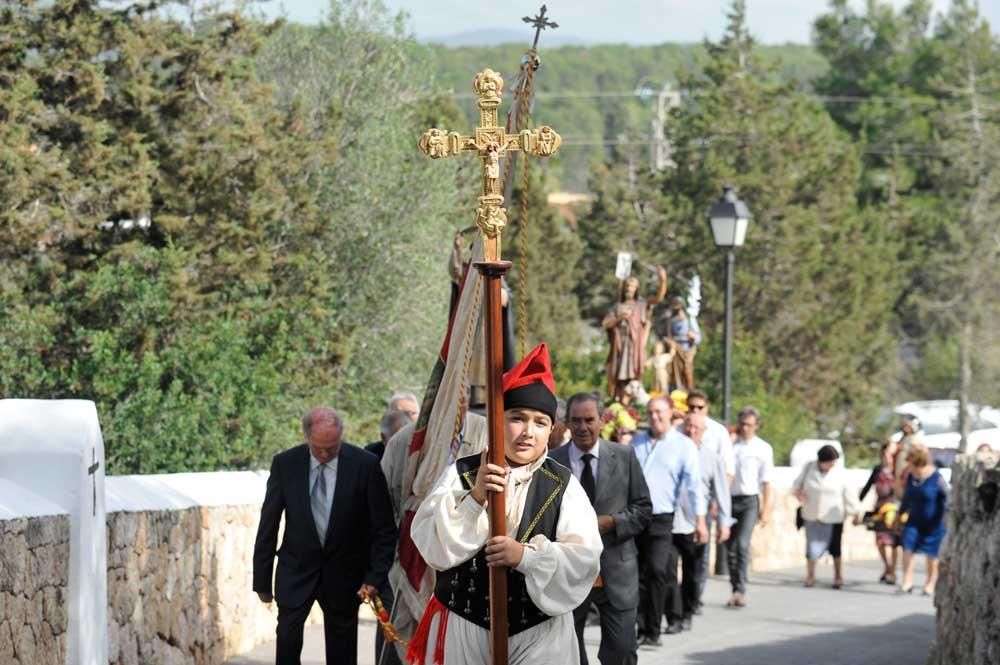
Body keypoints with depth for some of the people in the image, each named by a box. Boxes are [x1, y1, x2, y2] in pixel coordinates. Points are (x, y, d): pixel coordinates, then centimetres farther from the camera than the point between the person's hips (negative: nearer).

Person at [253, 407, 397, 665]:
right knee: (287, 642, -13)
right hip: (297, 569, 0)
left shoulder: (365, 465, -10)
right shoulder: (285, 464, -7)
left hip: (343, 574, 0)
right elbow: (268, 525, 0)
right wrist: (262, 579, 0)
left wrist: (375, 576, -10)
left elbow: (384, 528, -4)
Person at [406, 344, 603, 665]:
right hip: (463, 627, 0)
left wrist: (528, 555, -20)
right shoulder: (462, 473, 2)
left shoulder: (563, 485, 2)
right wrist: (474, 498, -19)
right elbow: (428, 542, -6)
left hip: (540, 635, 0)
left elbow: (585, 558, -5)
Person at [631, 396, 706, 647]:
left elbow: (694, 484, -4)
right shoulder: (637, 442, 15)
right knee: (638, 576, 3)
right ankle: (641, 629, 9)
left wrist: (700, 520, -12)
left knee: (658, 571, -15)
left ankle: (653, 631, -8)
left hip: (662, 520, -4)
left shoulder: (684, 445, 2)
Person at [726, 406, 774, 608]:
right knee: (730, 548, 6)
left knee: (742, 544, -18)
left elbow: (766, 482, 3)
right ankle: (736, 590, 16)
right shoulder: (730, 445, 8)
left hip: (749, 501, -3)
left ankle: (740, 590, -20)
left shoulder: (763, 449, 3)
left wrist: (766, 510, -2)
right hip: (729, 499, 3)